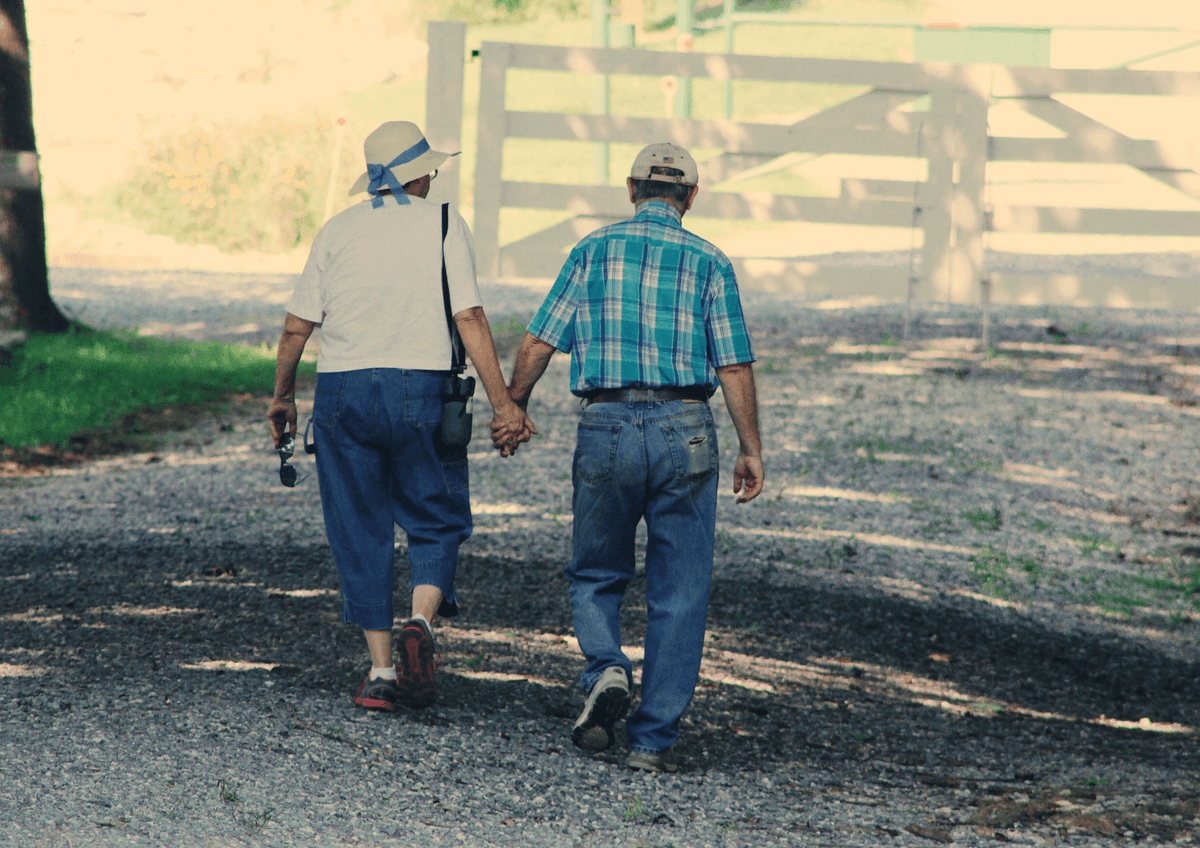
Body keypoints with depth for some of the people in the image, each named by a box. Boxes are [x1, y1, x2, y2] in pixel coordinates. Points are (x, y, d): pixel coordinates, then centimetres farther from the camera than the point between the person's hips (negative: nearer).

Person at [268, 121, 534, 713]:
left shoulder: (338, 230, 9)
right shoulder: (442, 225, 1)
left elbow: (297, 327, 7)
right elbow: (470, 319, -8)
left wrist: (282, 397, 20)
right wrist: (502, 403, -8)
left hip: (342, 391, 2)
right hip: (420, 387, -2)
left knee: (361, 532, 9)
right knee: (436, 521, 11)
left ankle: (380, 668, 5)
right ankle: (421, 620, -16)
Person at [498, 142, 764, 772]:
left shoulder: (593, 251, 5)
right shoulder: (709, 263, 4)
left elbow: (537, 345, 3)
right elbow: (735, 367, -2)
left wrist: (512, 410, 18)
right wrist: (750, 449, 6)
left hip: (605, 426, 0)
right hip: (684, 431, 0)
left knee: (596, 576, 18)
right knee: (678, 595, 6)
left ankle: (606, 670, -11)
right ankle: (653, 739, 3)